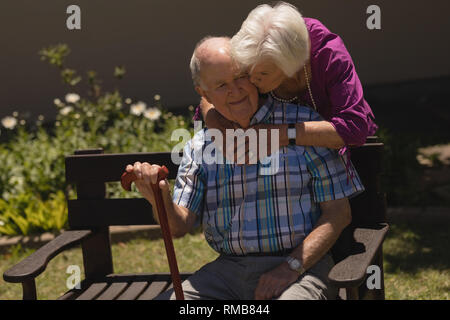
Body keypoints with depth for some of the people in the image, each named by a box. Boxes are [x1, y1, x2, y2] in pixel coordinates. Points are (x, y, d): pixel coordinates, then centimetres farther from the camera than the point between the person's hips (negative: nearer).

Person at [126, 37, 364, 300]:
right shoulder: (199, 147, 12)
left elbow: (339, 212, -2)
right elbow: (180, 226, 8)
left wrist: (291, 268, -12)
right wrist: (161, 199, -15)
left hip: (300, 267, -3)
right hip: (228, 268, 4)